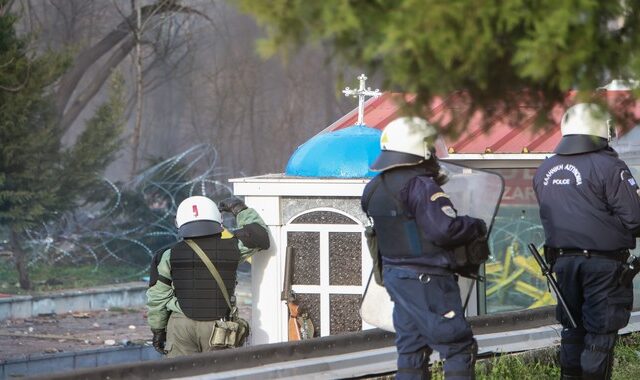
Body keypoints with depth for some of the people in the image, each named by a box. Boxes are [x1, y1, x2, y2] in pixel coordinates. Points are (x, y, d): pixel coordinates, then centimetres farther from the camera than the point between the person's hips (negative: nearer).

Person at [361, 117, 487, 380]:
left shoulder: (374, 189, 9)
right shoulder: (420, 186, -18)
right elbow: (445, 229, -22)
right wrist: (476, 227, -5)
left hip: (394, 275, 9)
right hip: (427, 279, -8)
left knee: (411, 348, 14)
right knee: (459, 347, -3)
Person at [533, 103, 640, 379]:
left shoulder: (544, 171, 7)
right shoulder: (608, 167, -15)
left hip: (563, 260, 6)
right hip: (603, 263, -6)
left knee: (572, 330, 16)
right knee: (600, 334, 1)